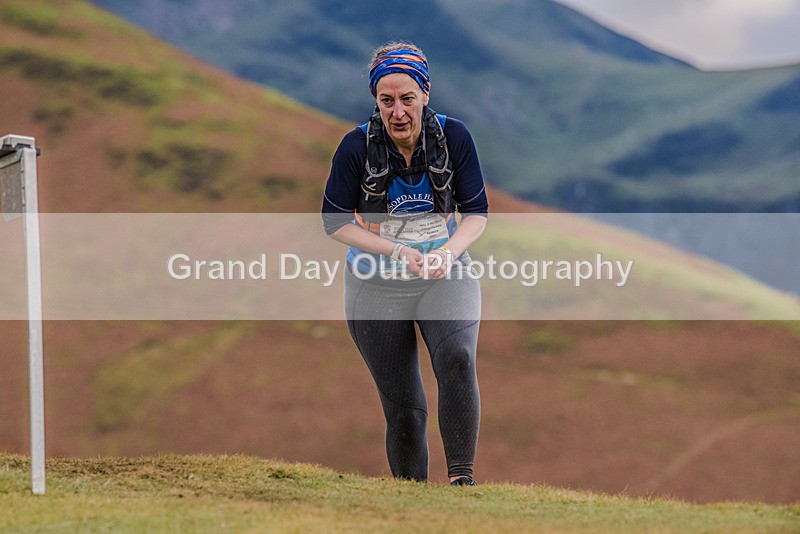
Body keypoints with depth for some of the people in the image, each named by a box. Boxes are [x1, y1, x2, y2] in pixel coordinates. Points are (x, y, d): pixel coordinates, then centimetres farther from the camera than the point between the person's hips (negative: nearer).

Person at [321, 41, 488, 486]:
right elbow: (335, 219, -4)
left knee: (457, 359, -28)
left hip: (446, 278, 0)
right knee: (402, 406, 2)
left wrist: (448, 253, -20)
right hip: (377, 286, 0)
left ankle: (462, 476, -25)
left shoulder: (453, 136, -7)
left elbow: (477, 211, 0)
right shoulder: (357, 147, -11)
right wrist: (396, 250, -17)